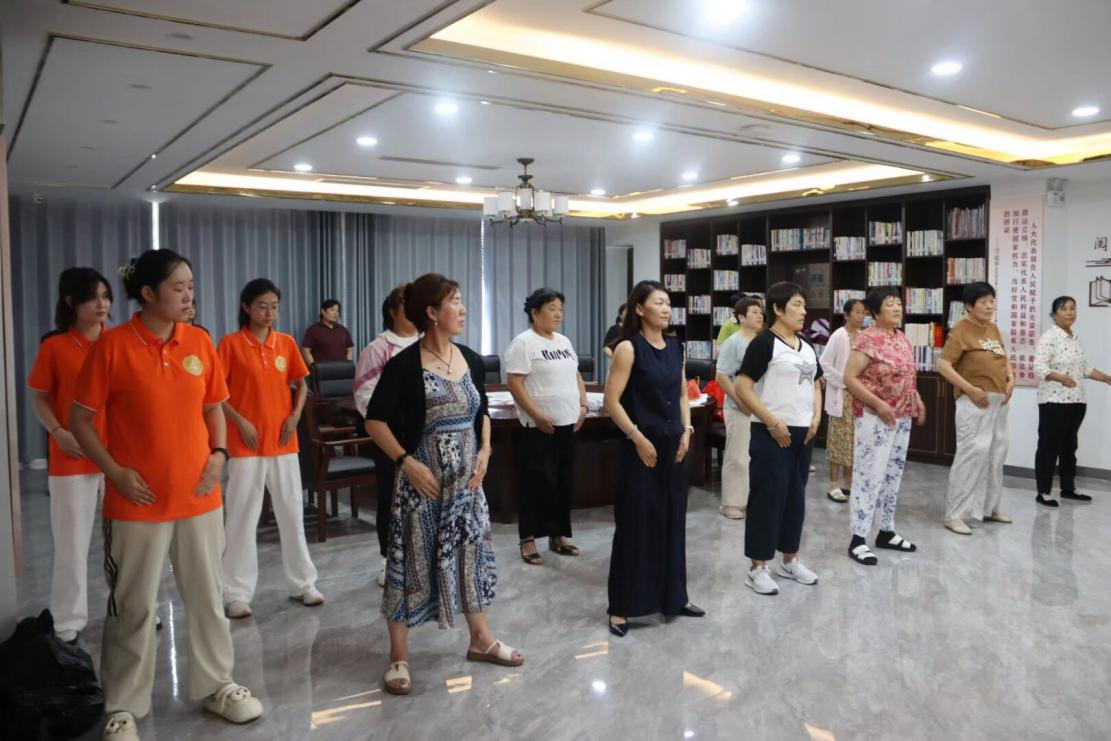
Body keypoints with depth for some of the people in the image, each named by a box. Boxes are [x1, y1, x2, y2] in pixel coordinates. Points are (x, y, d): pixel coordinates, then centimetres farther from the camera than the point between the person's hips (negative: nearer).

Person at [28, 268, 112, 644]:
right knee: (72, 542, 5)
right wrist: (58, 433, -13)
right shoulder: (54, 347, -2)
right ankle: (68, 622, 18)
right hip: (73, 458, -2)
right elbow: (39, 397, 3)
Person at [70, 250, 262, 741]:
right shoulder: (113, 345, -10)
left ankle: (216, 685, 31)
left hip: (199, 495, 4)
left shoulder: (200, 342, 2)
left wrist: (218, 454, -4)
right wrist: (115, 471, -13)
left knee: (207, 596, 14)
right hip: (138, 500, -3)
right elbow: (80, 419, -4)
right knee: (133, 606, 9)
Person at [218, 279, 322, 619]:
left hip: (284, 441, 4)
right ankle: (237, 593, 12)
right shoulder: (230, 344, -5)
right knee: (242, 517, 2)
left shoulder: (287, 343, 6)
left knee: (292, 513, 10)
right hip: (246, 443, -4)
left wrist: (296, 415, -1)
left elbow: (301, 383, 14)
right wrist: (240, 422, -13)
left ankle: (302, 583, 23)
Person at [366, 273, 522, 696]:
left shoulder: (472, 360, 4)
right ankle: (399, 657, 15)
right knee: (411, 560, 1)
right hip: (423, 477, -6)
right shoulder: (405, 364, -13)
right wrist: (406, 462, -18)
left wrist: (485, 451, 2)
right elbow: (375, 420, -10)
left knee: (471, 553, 14)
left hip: (466, 477, 6)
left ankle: (481, 640, 30)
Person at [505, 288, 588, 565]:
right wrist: (537, 416, -20)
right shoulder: (524, 343, -10)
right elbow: (515, 384, -16)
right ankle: (528, 540, 6)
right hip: (538, 427, -8)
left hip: (567, 424, 8)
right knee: (536, 483, -3)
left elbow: (576, 376, 21)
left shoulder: (564, 342, 14)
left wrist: (583, 406, 7)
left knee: (563, 482, 11)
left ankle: (558, 535, 22)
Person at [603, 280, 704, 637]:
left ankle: (673, 596, 27)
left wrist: (686, 432, 3)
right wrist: (638, 439, -15)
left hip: (674, 446, 6)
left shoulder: (675, 347, 9)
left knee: (672, 521, 13)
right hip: (642, 447, -6)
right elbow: (612, 401, -14)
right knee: (635, 524, -1)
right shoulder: (629, 348, -10)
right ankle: (622, 607, 10)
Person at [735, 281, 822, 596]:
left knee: (795, 496, 14)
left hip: (803, 433, 8)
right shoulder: (764, 342, -10)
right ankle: (757, 568, 5)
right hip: (773, 434, -8)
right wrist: (772, 421, -19)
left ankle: (790, 560, 27)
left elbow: (816, 385, 22)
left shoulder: (807, 346, 13)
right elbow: (743, 388, -16)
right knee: (767, 497, -4)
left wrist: (816, 418, 6)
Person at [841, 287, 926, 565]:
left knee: (893, 475, 14)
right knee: (870, 476, -7)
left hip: (902, 418, 8)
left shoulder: (902, 338, 12)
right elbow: (849, 378, -19)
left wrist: (917, 398, 8)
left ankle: (887, 532, 25)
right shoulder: (867, 339, -14)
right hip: (875, 418, -8)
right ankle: (858, 540, -2)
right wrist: (879, 404, -22)